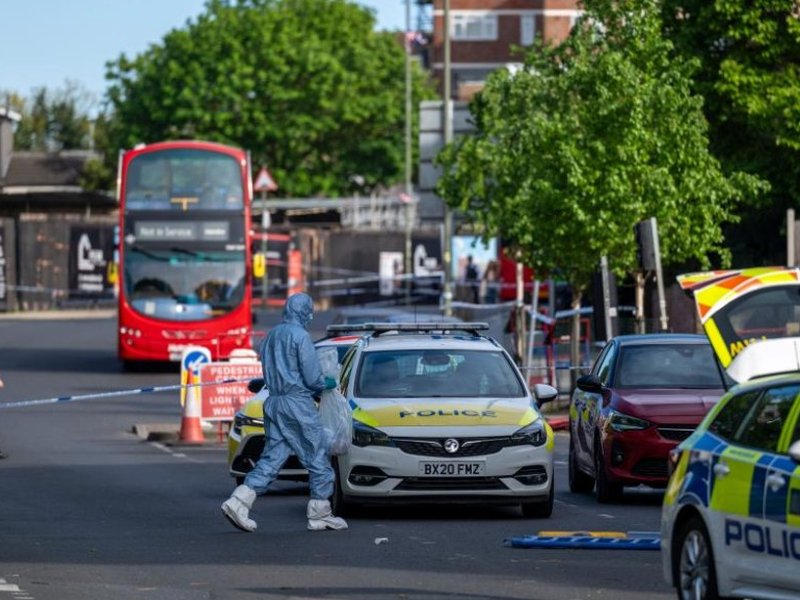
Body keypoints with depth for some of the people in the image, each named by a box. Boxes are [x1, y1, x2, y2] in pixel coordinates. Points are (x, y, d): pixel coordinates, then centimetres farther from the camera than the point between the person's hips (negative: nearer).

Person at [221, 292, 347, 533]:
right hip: (298, 404, -8)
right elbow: (312, 377, -14)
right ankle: (320, 513, 8)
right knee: (318, 458, 4)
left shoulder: (271, 336, 14)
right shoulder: (300, 337, -11)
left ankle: (238, 503, -8)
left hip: (273, 402, 8)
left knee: (271, 457, 6)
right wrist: (327, 384, 9)